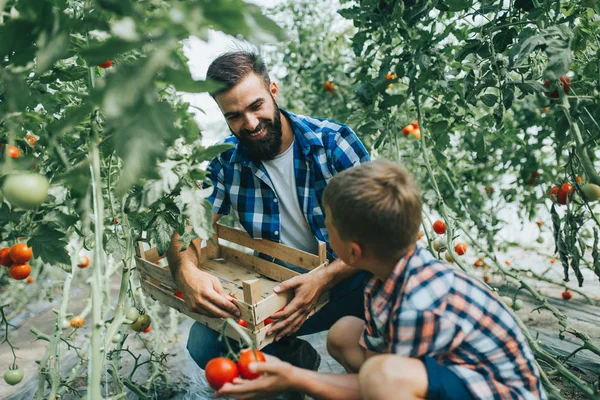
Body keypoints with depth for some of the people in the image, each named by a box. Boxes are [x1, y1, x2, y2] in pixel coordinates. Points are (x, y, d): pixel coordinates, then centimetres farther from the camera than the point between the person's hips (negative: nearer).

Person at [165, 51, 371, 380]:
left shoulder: (334, 142, -12)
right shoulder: (226, 160, -2)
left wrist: (322, 280, -32)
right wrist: (186, 272, -32)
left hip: (343, 278, -2)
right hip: (275, 287, 3)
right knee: (205, 344, -18)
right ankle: (295, 357, 10)